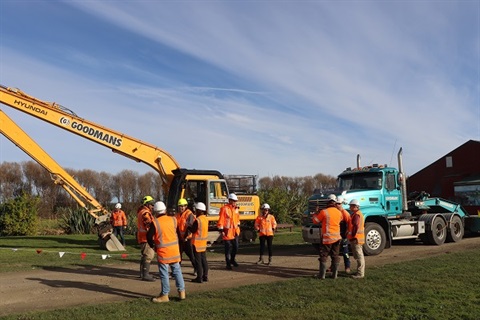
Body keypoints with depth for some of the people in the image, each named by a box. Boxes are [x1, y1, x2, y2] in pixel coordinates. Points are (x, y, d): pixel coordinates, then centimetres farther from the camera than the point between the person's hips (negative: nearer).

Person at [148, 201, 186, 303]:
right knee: (177, 270, 14)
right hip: (175, 249, 4)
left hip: (163, 251, -4)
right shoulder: (173, 220, -1)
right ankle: (181, 292, 19)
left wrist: (152, 245, 13)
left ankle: (164, 295, 12)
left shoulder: (155, 223, -11)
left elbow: (149, 236, -4)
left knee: (164, 273, 5)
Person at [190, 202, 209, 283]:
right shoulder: (205, 219, 6)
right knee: (204, 260, 13)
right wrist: (193, 225, 10)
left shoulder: (197, 220, -19)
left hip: (197, 242, -8)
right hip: (204, 242, 8)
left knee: (198, 261, 0)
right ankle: (205, 276, 19)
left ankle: (199, 278, 4)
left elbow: (193, 230, -15)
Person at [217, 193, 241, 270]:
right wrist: (221, 231, -16)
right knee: (228, 248, 1)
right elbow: (221, 220, -14)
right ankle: (228, 264, 12)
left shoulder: (236, 208, 9)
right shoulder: (224, 209, -13)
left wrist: (238, 226, 16)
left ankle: (232, 260, 33)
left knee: (236, 247, 10)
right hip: (227, 232, -6)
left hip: (235, 232, 6)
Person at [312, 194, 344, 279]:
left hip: (327, 237, -4)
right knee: (335, 256, 12)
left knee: (324, 257, 4)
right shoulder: (339, 212, 1)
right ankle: (334, 274, 15)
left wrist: (316, 214, 15)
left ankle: (322, 274, 5)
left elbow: (315, 221, -3)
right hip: (337, 237, 4)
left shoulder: (324, 212, -15)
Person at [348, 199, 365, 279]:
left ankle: (360, 273, -4)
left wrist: (353, 236, -20)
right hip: (360, 237, 11)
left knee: (359, 256, -7)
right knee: (359, 255, 17)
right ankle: (361, 271, 25)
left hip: (356, 238, -11)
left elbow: (356, 226, -24)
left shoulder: (356, 214, -16)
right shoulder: (359, 213, 17)